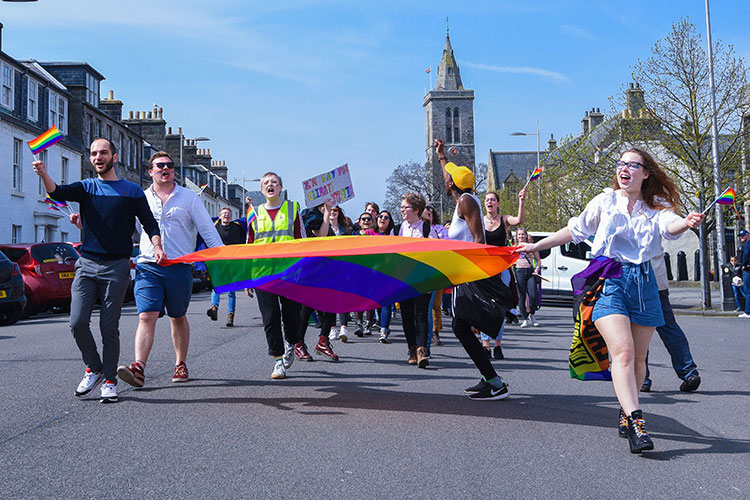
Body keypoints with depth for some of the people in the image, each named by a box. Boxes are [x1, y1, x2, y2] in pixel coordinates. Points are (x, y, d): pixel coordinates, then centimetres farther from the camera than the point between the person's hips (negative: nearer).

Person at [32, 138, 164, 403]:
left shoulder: (132, 191, 7)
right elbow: (58, 193, -8)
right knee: (78, 323, -6)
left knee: (109, 327, -1)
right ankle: (94, 368, 17)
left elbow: (150, 224, 6)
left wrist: (157, 246, -14)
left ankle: (109, 380, 10)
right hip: (87, 263, 2)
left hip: (117, 266, -2)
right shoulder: (86, 187, 11)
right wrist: (44, 175, -29)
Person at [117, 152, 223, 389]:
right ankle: (139, 368, -19)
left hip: (179, 268, -1)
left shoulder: (188, 197, 7)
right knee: (147, 316, -12)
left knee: (178, 317, 10)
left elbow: (207, 229, 5)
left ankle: (181, 365, 24)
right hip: (147, 267, 1)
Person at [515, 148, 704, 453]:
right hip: (609, 280, -2)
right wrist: (536, 246, 18)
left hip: (644, 283, 2)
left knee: (638, 358, 7)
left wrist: (686, 223, -37)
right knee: (622, 352, -19)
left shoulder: (655, 207, 8)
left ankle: (625, 413, 27)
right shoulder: (605, 201, 8)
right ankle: (635, 422, -25)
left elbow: (669, 227, -13)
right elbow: (575, 230, 17)